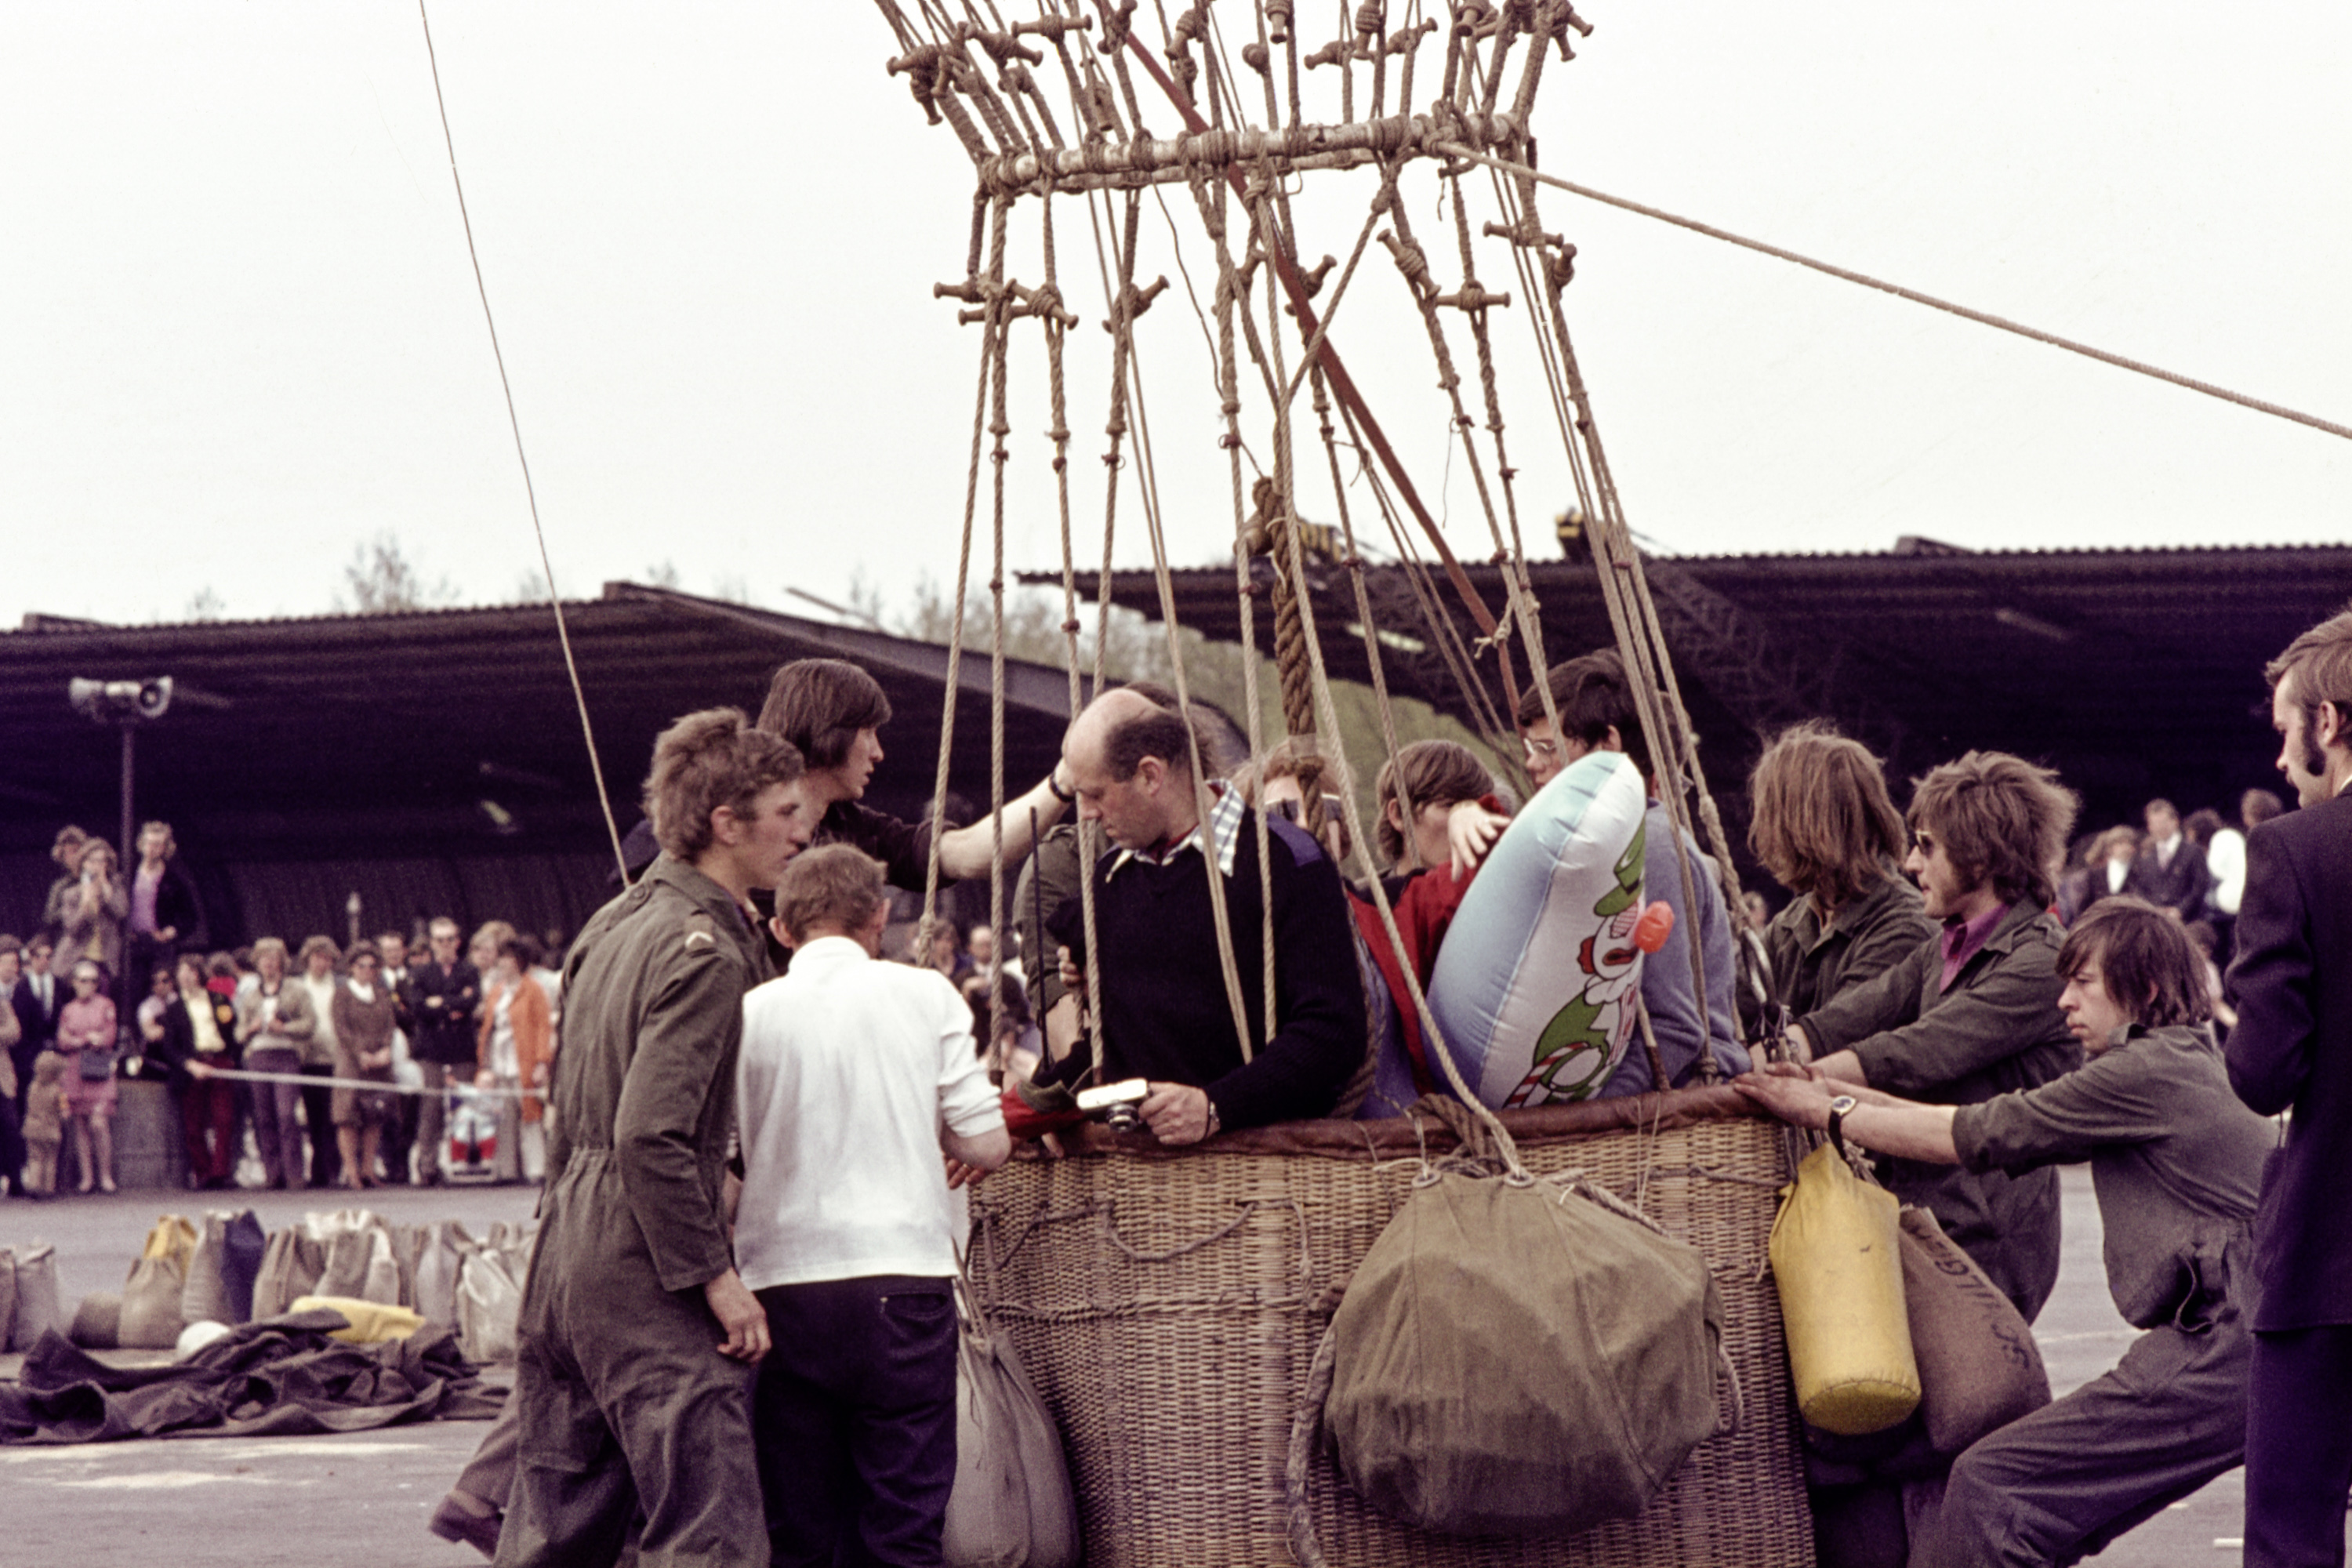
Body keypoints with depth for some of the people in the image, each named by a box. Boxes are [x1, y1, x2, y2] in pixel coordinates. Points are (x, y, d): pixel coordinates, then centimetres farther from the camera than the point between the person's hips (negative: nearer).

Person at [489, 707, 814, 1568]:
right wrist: (716, 1276, -19)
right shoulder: (706, 952, -15)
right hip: (647, 1278, -10)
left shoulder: (617, 921, 14)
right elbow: (652, 1135, -23)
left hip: (570, 1255, 10)